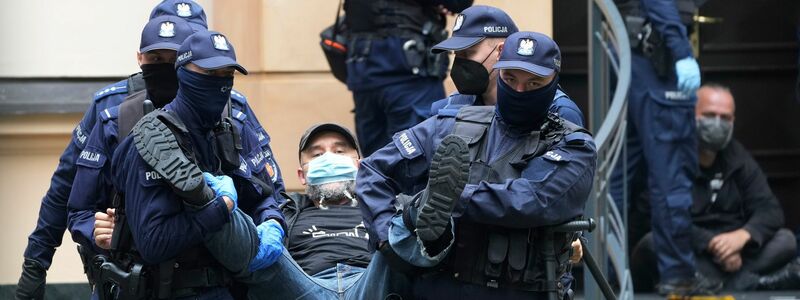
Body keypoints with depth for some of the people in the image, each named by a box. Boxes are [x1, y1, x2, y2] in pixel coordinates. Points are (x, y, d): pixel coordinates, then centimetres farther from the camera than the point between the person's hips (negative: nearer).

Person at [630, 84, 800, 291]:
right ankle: (746, 283, -40)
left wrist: (743, 235, -21)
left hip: (730, 256, 5)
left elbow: (770, 210, 2)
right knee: (653, 243, -35)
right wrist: (710, 243, -30)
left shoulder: (738, 159, 11)